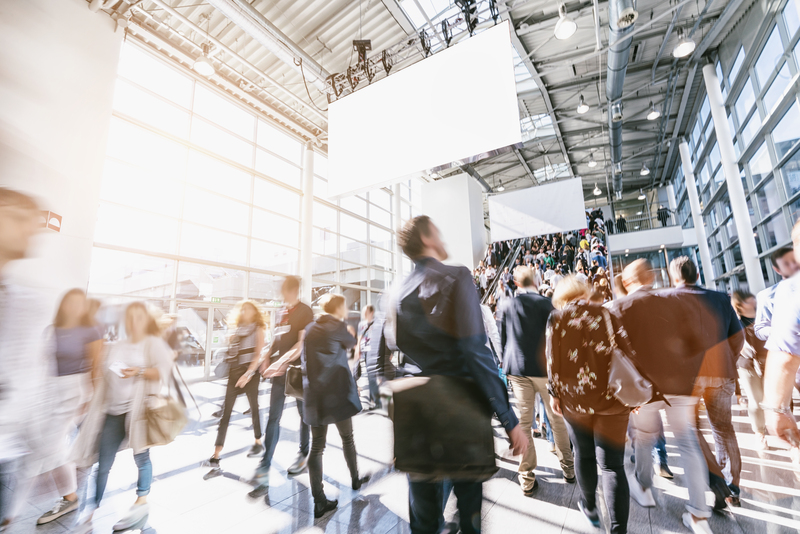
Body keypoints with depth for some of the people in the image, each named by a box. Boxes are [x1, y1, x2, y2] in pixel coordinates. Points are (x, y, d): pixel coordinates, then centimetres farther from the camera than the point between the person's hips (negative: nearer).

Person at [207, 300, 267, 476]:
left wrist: (248, 374, -19)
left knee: (254, 408, 10)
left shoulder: (258, 329, -2)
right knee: (225, 412, 0)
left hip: (250, 372, -4)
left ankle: (258, 443, 29)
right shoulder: (236, 330, 13)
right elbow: (231, 352, 14)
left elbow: (258, 354, -10)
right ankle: (215, 458, 3)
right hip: (234, 372, 5)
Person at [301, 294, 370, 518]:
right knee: (347, 438, 17)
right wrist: (349, 332, 27)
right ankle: (355, 479, 37)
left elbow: (305, 361, 13)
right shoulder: (338, 327, -12)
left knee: (317, 446, 9)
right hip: (337, 394, -5)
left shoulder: (309, 329, 7)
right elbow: (351, 343, 7)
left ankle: (319, 501, 16)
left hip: (313, 396, 5)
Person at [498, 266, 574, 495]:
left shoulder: (505, 306, 0)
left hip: (516, 369, 2)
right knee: (556, 419, 16)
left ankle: (527, 479, 15)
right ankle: (568, 468, 31)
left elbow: (502, 339, 5)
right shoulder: (544, 303, -7)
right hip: (543, 367, -1)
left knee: (524, 421, 8)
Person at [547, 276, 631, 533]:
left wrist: (554, 393, 5)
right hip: (611, 397, 1)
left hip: (574, 398, 0)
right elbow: (627, 350, -2)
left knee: (584, 454, 21)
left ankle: (589, 507, 40)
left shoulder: (557, 318, -2)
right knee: (612, 464, 7)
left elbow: (553, 360, -5)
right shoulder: (605, 313, 3)